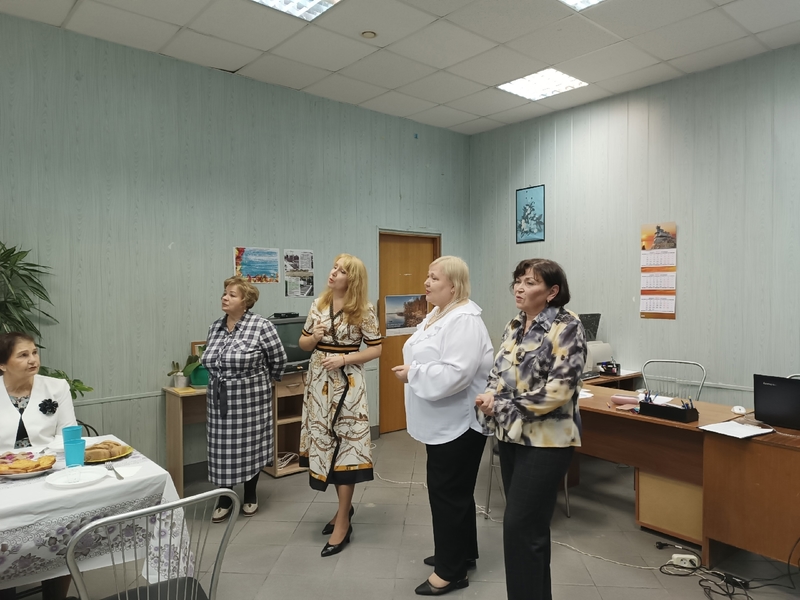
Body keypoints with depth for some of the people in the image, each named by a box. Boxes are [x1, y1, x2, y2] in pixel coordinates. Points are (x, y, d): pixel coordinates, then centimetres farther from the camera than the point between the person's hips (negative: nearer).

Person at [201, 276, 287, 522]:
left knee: (250, 447, 8)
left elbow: (278, 358, -6)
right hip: (220, 399, 5)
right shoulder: (215, 326, 5)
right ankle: (225, 498, 25)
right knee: (222, 449, 9)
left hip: (250, 399, -5)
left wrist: (265, 380, 7)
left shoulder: (261, 325, -14)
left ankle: (250, 495, 27)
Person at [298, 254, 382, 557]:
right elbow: (303, 343, 11)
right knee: (324, 443, 12)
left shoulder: (364, 311, -9)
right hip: (318, 381, 5)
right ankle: (344, 506, 31)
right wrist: (314, 337, -11)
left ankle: (343, 523, 9)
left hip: (346, 383, -5)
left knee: (344, 446, -3)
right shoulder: (319, 304, 4)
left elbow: (376, 349, -7)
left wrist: (343, 358, -17)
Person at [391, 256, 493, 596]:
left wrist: (412, 374, -22)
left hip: (458, 424, -10)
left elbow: (454, 374, -32)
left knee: (448, 492, 2)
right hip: (443, 422, 10)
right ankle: (461, 552, 38)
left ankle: (452, 571, 19)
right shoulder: (435, 315, 10)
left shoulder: (465, 320, -22)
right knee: (453, 490, 21)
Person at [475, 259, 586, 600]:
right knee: (530, 525, 18)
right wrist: (490, 396, -9)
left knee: (519, 527, -4)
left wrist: (502, 406, -17)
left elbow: (558, 389, -21)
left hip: (546, 440, -7)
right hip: (511, 436, 7)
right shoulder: (514, 327, 10)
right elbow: (497, 373, 14)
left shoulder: (566, 327, -13)